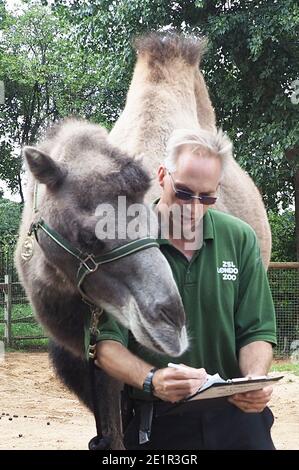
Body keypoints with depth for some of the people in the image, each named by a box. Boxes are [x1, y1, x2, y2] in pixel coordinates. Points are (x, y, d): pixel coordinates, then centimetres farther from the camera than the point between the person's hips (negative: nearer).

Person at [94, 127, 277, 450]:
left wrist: (255, 381, -19)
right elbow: (105, 342, -10)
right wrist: (152, 380, -29)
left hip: (236, 414, 2)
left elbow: (256, 332, 2)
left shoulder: (241, 239, 0)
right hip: (155, 421, -2)